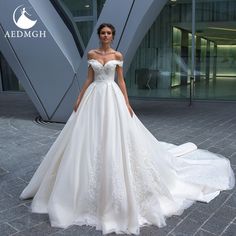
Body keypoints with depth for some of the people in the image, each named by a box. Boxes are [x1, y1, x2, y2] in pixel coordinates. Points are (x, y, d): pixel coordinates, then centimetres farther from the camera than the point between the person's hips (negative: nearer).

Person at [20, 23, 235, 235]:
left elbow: (121, 80, 2)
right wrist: (79, 100, 4)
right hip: (94, 97, 2)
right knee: (91, 139, 3)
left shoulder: (117, 55, 4)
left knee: (115, 138, -4)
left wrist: (127, 102, -6)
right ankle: (92, 188, 21)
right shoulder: (91, 54, 8)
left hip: (112, 97, -2)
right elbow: (89, 79, 9)